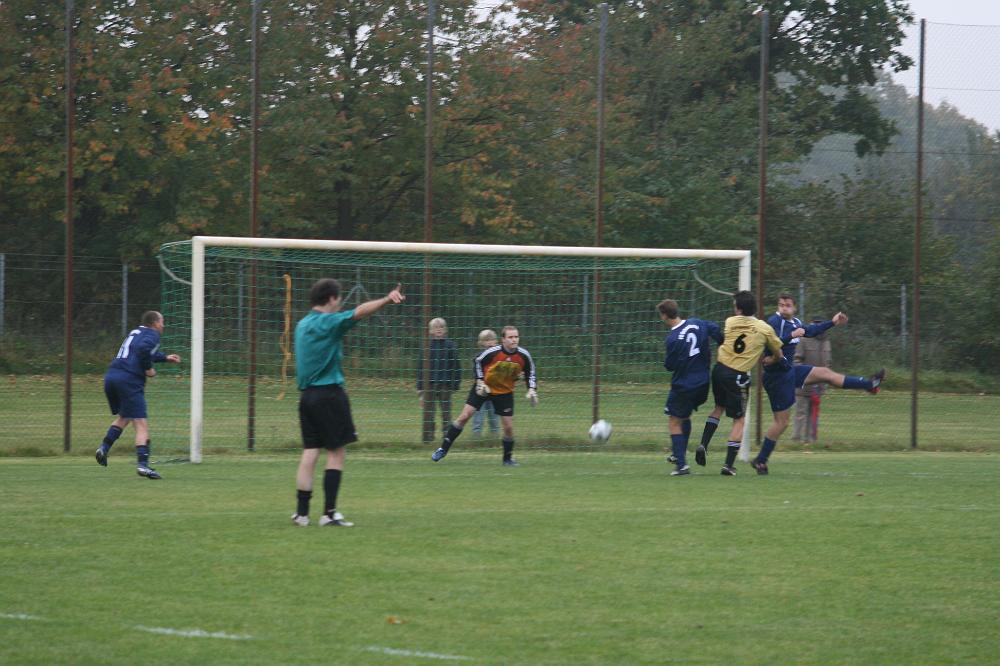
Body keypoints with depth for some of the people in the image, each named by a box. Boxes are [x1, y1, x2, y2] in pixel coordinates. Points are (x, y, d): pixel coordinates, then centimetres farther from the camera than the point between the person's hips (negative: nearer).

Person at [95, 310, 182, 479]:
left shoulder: (135, 332, 25)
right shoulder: (152, 335, 0)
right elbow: (144, 349, -21)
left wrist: (165, 358, 46)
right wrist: (148, 368, -8)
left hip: (111, 376, 8)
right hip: (129, 380, -8)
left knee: (123, 417, 27)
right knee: (141, 424, -6)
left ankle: (104, 448, 11)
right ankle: (142, 464, -16)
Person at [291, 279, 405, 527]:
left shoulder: (302, 325, 13)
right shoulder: (328, 322, -11)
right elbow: (359, 312, -26)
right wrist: (387, 300, -39)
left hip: (306, 394, 7)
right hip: (329, 393, -7)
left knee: (310, 452, 7)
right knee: (336, 452, -2)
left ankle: (302, 512, 3)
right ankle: (329, 512, -5)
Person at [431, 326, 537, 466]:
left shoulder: (523, 356, -14)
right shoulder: (493, 352, -22)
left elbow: (531, 373, 2)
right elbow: (477, 362, -7)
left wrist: (532, 390, -10)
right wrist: (480, 382, -14)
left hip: (505, 393, 2)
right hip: (484, 388, -2)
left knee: (508, 427, -4)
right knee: (464, 416, -8)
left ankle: (508, 458, 18)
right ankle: (443, 448, 1)